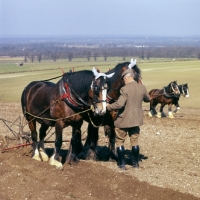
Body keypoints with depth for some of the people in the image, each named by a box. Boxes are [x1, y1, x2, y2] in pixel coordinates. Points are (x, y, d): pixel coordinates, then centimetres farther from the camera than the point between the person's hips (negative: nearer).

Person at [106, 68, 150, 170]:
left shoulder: (125, 89, -20)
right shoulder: (142, 87, -2)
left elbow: (119, 104, -26)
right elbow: (148, 99, 15)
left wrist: (108, 106, -11)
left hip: (123, 120, -5)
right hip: (136, 119, 5)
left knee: (119, 141, 9)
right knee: (134, 140, 18)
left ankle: (122, 164, 9)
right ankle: (135, 163, 21)